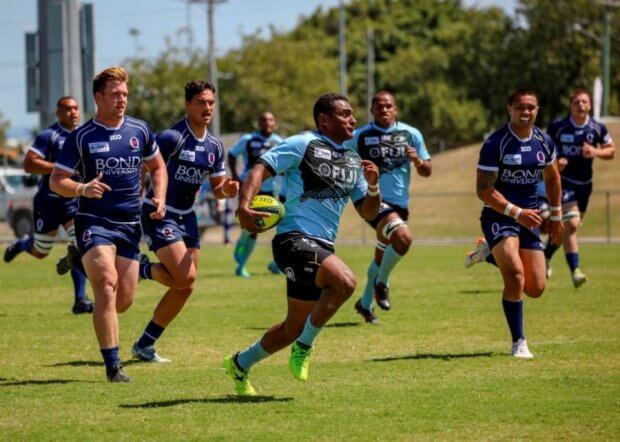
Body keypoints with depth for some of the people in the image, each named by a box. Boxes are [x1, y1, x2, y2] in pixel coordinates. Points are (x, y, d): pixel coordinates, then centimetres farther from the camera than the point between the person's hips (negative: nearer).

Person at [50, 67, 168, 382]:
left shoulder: (140, 131, 7)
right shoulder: (81, 137, -5)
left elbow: (157, 167, 22)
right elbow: (56, 181, -4)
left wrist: (159, 198, 5)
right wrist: (81, 189, -24)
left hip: (130, 225, 4)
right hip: (93, 222, -4)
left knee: (124, 299, 3)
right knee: (107, 283, -23)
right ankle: (113, 366, -21)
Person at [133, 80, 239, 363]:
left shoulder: (215, 147, 7)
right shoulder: (172, 138, -17)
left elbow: (217, 188, 15)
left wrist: (228, 189, -8)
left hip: (186, 217, 8)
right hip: (160, 214, -8)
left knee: (185, 288, 5)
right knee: (185, 277, -21)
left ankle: (145, 345, 16)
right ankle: (142, 269, 8)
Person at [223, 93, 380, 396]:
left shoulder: (353, 161, 17)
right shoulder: (303, 145, -5)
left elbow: (368, 212, 19)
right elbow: (261, 168, -11)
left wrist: (373, 186, -2)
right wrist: (245, 205, -28)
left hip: (322, 247, 9)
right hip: (294, 239, -8)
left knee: (295, 327, 14)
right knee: (345, 281, -31)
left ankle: (240, 365, 34)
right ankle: (304, 348, -14)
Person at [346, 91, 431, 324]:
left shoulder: (411, 134, 5)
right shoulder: (360, 136, -3)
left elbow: (427, 171, 9)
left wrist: (418, 160, -13)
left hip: (400, 203, 5)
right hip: (374, 200, -5)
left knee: (382, 257, 15)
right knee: (403, 237, -29)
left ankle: (365, 303, 34)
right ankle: (381, 283, -7)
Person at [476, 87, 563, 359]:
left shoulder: (544, 142, 3)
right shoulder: (495, 143, -14)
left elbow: (551, 177, 21)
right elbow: (483, 189, -16)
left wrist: (556, 215, 23)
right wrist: (516, 212, -24)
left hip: (529, 217, 5)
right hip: (498, 215, -5)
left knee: (536, 289, 1)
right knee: (515, 275, -26)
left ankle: (497, 255, 34)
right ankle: (518, 343, -13)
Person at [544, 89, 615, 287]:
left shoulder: (597, 128, -4)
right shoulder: (557, 127, -10)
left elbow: (611, 151, 7)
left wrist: (596, 152, -14)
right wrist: (555, 161, -20)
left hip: (584, 183, 4)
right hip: (563, 181, -4)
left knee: (564, 227, 16)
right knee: (571, 225, -19)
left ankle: (546, 255, 42)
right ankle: (574, 271, -18)